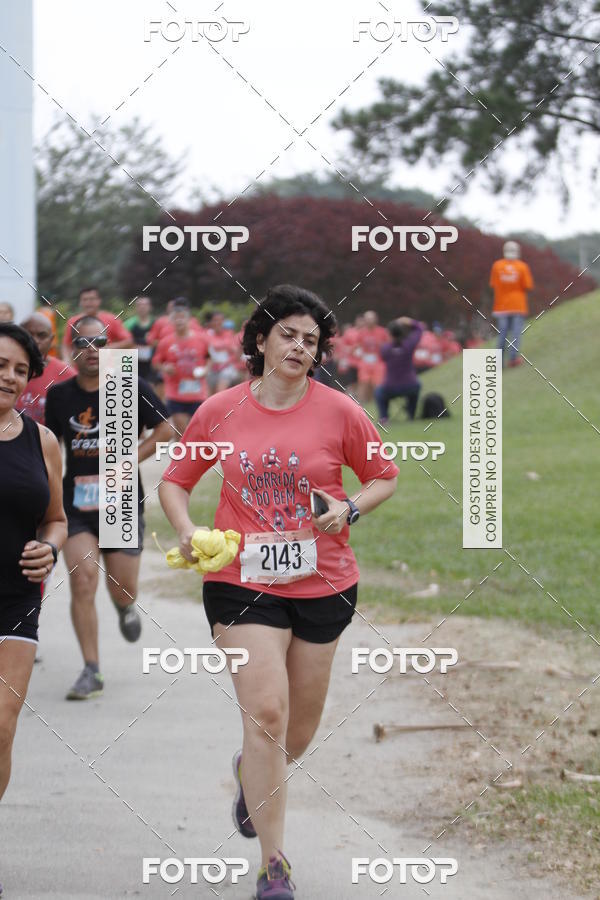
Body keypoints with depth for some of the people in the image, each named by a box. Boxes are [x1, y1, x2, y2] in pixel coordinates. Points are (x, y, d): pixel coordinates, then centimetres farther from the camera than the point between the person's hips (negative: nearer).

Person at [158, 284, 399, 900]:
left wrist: (349, 509, -10)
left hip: (322, 584, 2)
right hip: (242, 580, -2)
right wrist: (186, 530, -8)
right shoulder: (220, 411, -1)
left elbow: (383, 476, 10)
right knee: (266, 712, -15)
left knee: (299, 730, 13)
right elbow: (174, 481, 11)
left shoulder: (338, 411, -2)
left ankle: (251, 771, 51)